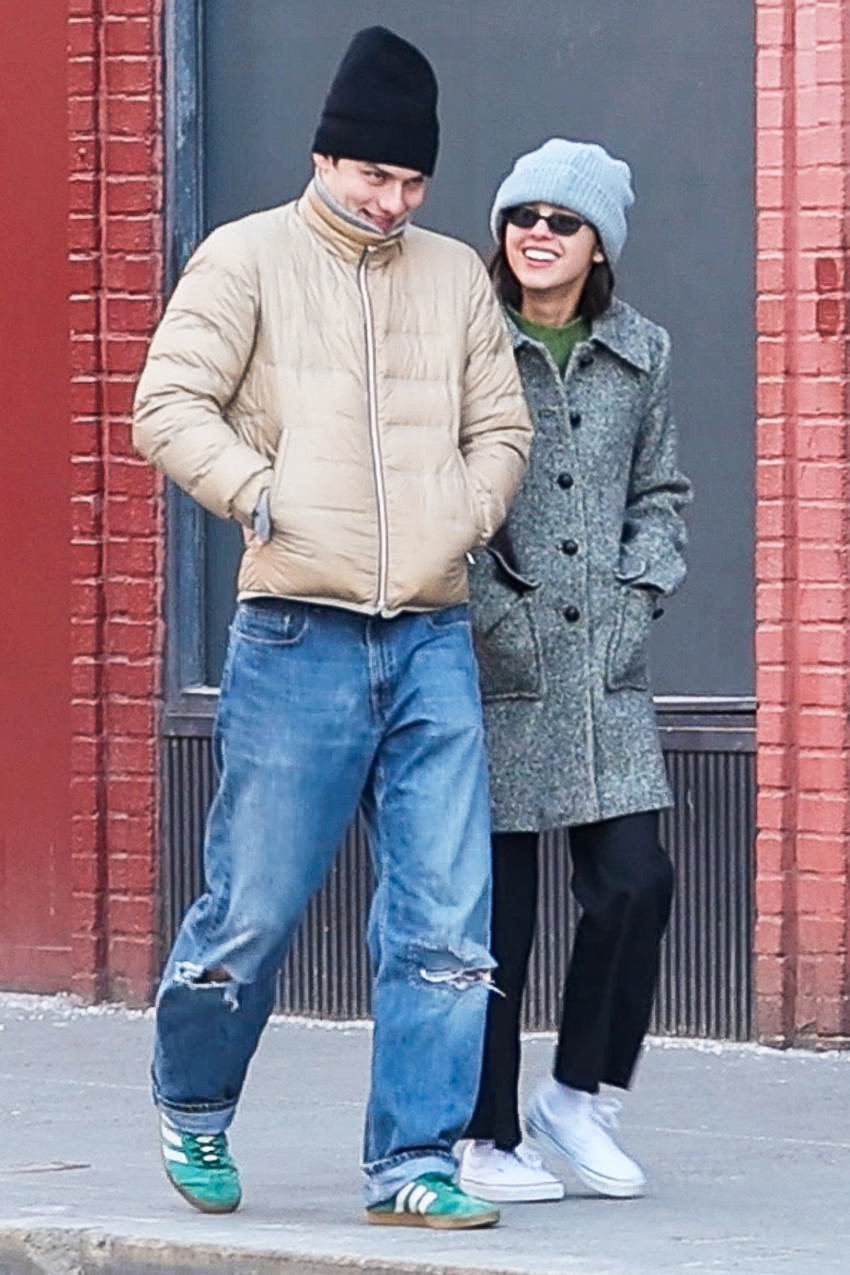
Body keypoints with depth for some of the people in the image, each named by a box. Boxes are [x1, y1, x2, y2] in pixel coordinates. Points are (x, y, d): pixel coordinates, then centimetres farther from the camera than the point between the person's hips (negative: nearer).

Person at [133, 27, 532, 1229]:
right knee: (254, 909, 1)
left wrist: (465, 520, 4)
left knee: (447, 922, -3)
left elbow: (501, 427, 21)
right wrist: (261, 496, -15)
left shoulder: (456, 277, 14)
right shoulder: (250, 258, 2)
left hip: (432, 642, 4)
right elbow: (170, 406, -4)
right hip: (297, 641, -4)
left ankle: (414, 1162, 3)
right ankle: (193, 1110, 25)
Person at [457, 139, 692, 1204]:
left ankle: (578, 1095, 15)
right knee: (493, 908, -1)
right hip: (494, 672, -4)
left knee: (634, 883, -5)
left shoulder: (640, 353, 10)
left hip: (605, 671, 4)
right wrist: (493, 612, -11)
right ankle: (488, 1137, 10)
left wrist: (638, 594, 3)